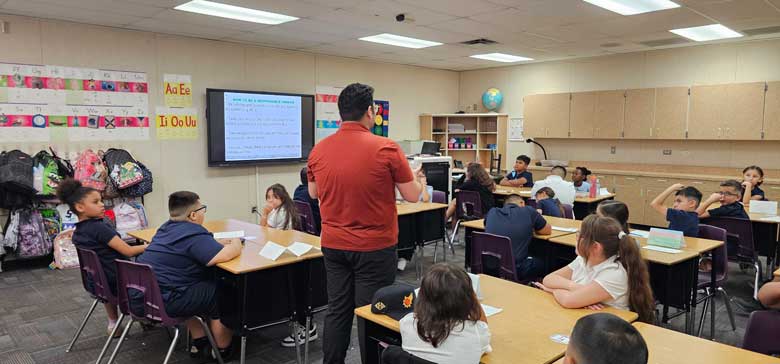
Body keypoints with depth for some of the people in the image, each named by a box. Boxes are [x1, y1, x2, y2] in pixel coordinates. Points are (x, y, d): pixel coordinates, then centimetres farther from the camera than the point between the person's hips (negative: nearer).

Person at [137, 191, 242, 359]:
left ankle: (199, 344, 31)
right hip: (163, 302, -10)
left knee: (203, 282, 28)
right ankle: (223, 350, 21)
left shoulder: (167, 227, 12)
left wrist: (221, 242, 17)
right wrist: (235, 243, -4)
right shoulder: (193, 233, -17)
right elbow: (225, 255, -26)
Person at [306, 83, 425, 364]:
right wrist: (415, 176, 13)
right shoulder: (386, 148, -15)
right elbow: (412, 195, -7)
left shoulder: (319, 150, -1)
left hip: (333, 245, 5)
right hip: (374, 247, -4)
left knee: (337, 311, 16)